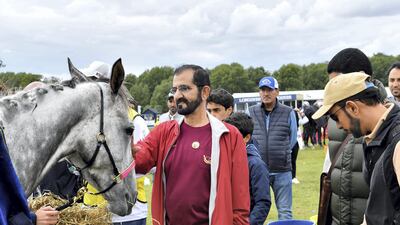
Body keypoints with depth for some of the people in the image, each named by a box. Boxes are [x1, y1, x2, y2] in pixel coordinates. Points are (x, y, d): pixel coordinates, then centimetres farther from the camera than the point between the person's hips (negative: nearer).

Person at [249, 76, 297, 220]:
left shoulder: (288, 113, -1)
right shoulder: (251, 112, 2)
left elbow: (292, 139, 9)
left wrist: (281, 154, 9)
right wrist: (260, 154, 7)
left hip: (282, 171, -1)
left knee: (285, 211, 7)